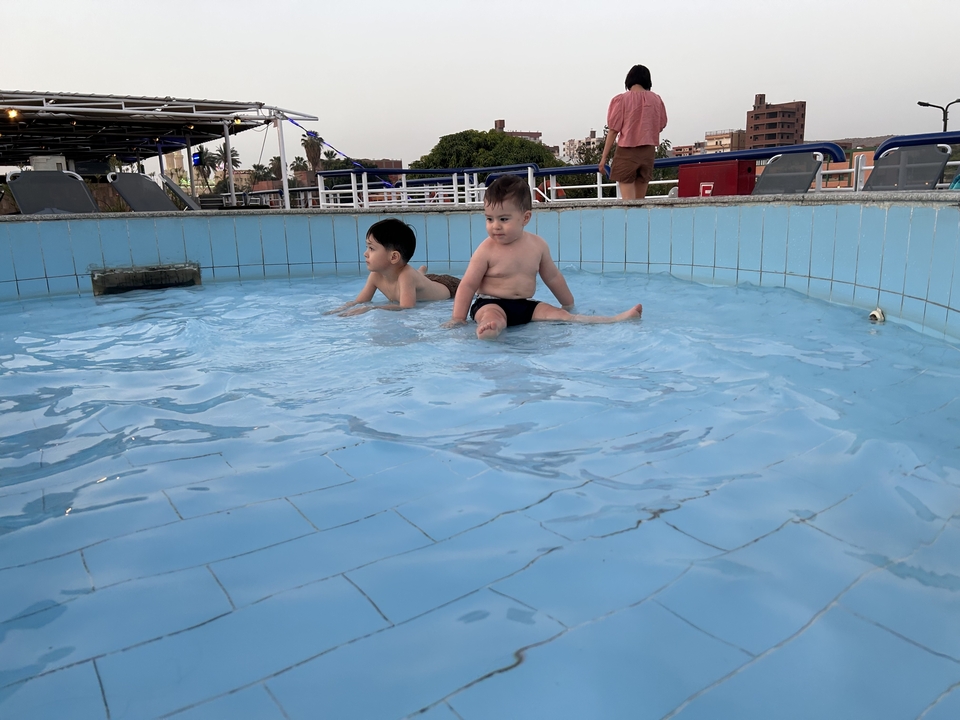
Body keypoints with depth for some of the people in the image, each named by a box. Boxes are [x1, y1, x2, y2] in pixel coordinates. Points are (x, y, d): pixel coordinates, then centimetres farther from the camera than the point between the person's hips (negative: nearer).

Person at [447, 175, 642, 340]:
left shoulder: (538, 245, 2)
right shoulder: (486, 250, -11)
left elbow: (552, 277, 16)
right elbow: (467, 285, -8)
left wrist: (568, 304, 25)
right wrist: (458, 320, -15)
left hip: (526, 306, 4)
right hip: (491, 304, -4)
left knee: (562, 316, -4)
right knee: (492, 318, -37)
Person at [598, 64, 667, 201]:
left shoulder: (621, 99, -7)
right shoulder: (656, 99, 3)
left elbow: (613, 130, -8)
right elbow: (661, 126, 12)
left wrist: (604, 157, -5)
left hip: (627, 152, -4)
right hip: (648, 152, 4)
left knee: (628, 199, -7)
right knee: (640, 199, 11)